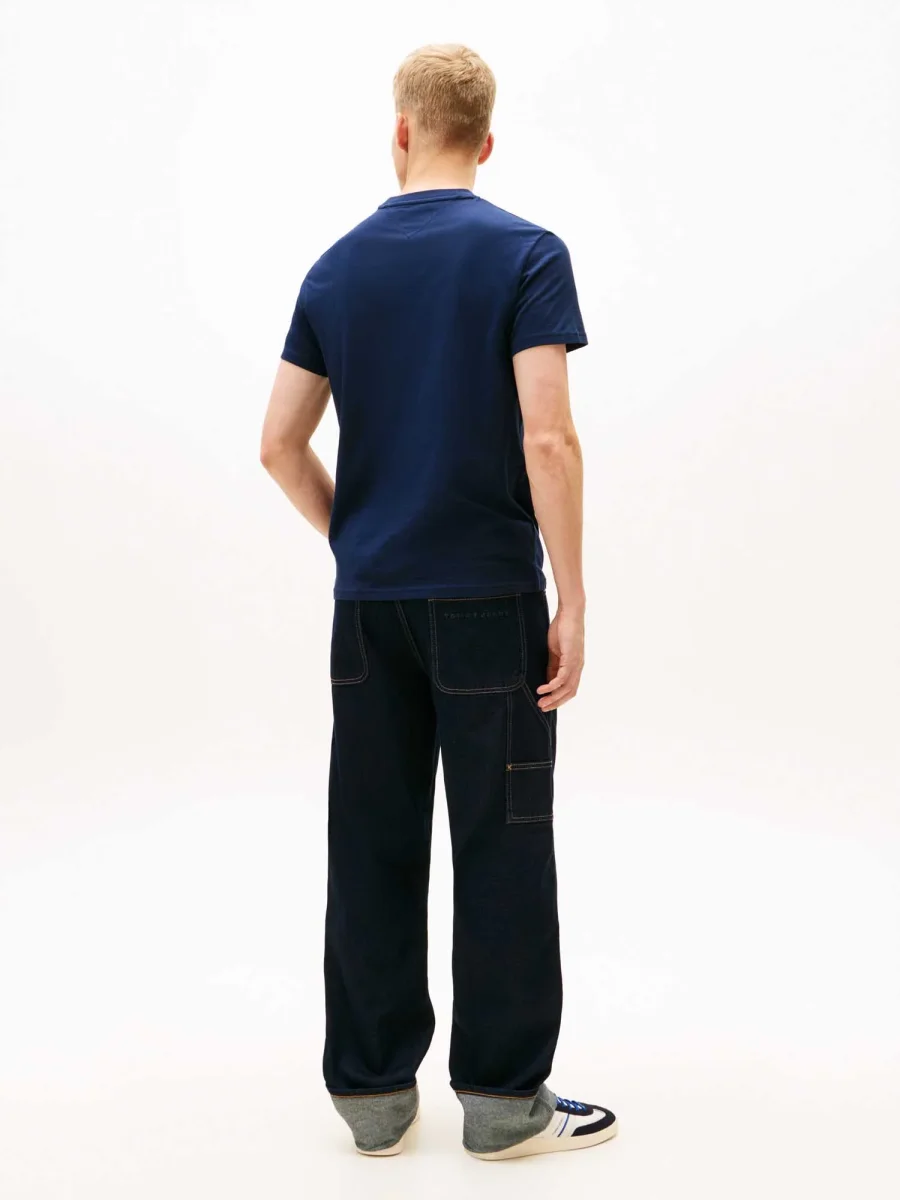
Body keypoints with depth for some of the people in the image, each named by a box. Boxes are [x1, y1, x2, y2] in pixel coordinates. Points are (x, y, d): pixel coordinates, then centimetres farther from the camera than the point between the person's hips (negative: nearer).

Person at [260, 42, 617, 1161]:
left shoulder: (337, 266, 6)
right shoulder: (526, 253, -8)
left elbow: (280, 446, 5)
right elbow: (547, 439, -18)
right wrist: (572, 603, -12)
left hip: (369, 603, 4)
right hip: (487, 601, -4)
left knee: (372, 846, 10)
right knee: (501, 849, 4)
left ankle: (372, 1086, 18)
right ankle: (503, 1097, 13)